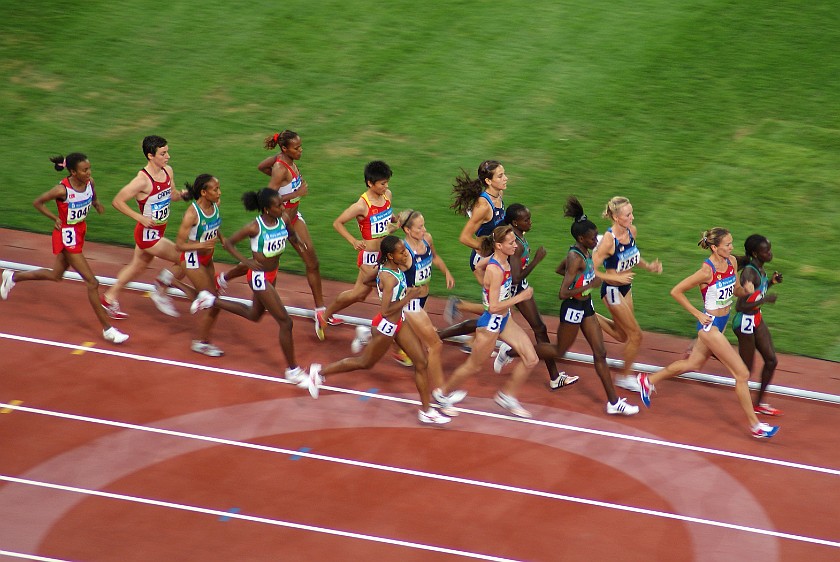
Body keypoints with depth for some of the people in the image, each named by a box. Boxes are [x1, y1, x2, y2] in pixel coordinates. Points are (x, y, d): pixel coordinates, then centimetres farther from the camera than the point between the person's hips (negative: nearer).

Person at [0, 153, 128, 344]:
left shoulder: (89, 182, -8)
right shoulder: (63, 190, -26)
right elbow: (37, 202, -13)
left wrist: (96, 203, -3)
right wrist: (55, 218, -16)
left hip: (79, 231, 8)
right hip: (67, 235, -8)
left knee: (56, 275, 26)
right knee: (92, 282, -7)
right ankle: (107, 329, 1)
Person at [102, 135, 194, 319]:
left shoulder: (168, 171, -2)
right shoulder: (143, 180, -26)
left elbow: (171, 195, 14)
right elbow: (117, 201, -20)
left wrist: (182, 194, -8)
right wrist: (140, 218, -24)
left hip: (157, 232, 9)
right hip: (148, 234, -9)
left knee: (137, 266, 25)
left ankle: (110, 298, 42)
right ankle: (160, 291, 11)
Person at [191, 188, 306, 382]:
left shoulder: (283, 220, -7)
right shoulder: (255, 227, -24)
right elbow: (228, 243, -13)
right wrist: (246, 261, -22)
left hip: (272, 274, 8)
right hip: (259, 276, -8)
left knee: (254, 315, 30)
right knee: (285, 322, -6)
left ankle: (211, 301, 43)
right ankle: (292, 370, 7)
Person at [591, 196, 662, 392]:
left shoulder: (631, 231, -5)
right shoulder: (609, 240, -27)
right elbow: (592, 269, -25)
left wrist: (648, 266, 1)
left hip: (625, 287, 8)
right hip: (612, 290, -8)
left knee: (622, 335, 21)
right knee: (635, 335, 0)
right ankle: (626, 376, 19)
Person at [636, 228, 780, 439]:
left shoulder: (731, 262, -2)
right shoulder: (707, 271, -24)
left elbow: (736, 291, 13)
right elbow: (676, 291, -17)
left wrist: (746, 290, -10)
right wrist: (698, 314, -15)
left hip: (721, 323, 9)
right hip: (710, 325, -9)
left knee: (693, 364, 26)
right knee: (742, 374, -6)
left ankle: (648, 380, 43)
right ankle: (755, 425, 3)